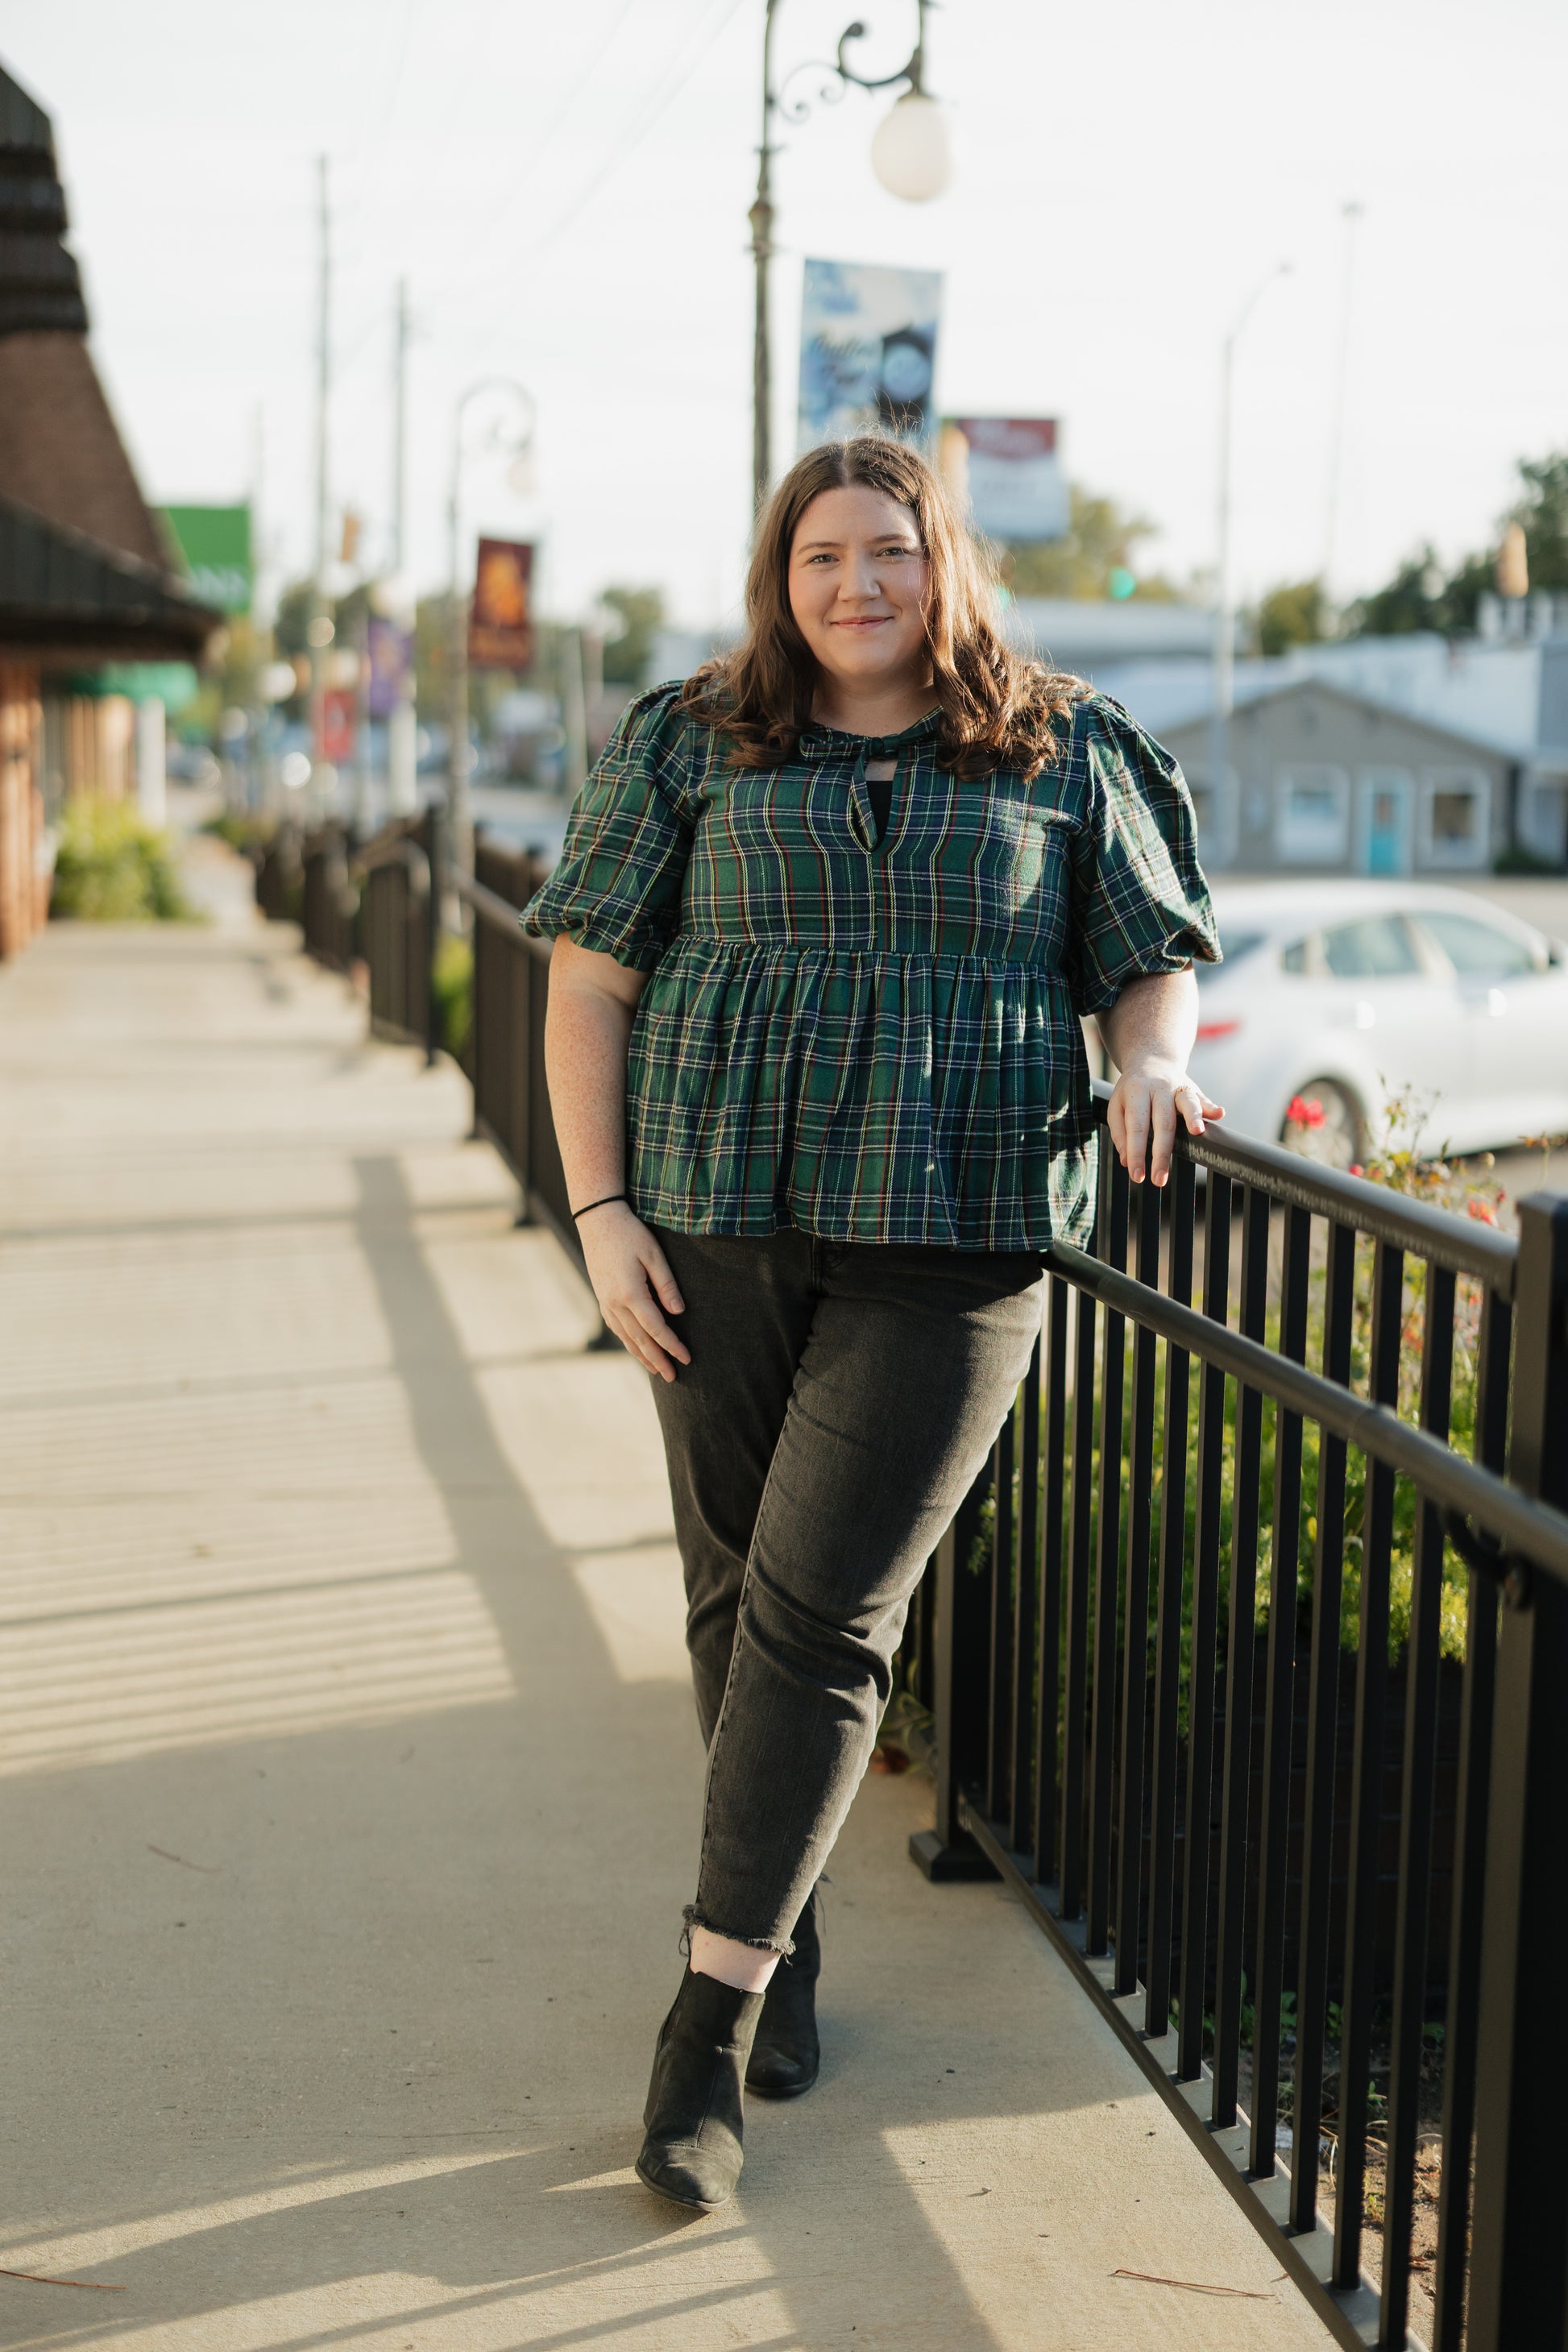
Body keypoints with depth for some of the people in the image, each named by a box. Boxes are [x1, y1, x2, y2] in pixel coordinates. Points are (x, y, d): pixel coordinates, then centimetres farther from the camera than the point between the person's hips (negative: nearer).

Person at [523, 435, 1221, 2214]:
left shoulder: (1065, 758, 8)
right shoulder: (688, 748, 7)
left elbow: (1153, 961, 14)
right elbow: (590, 981, 6)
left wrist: (1150, 1061, -10)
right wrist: (602, 1214, -3)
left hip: (953, 1252, -2)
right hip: (720, 1229, 2)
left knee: (823, 1611, -8)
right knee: (736, 1594, 8)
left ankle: (709, 2020, -2)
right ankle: (783, 1948, 27)